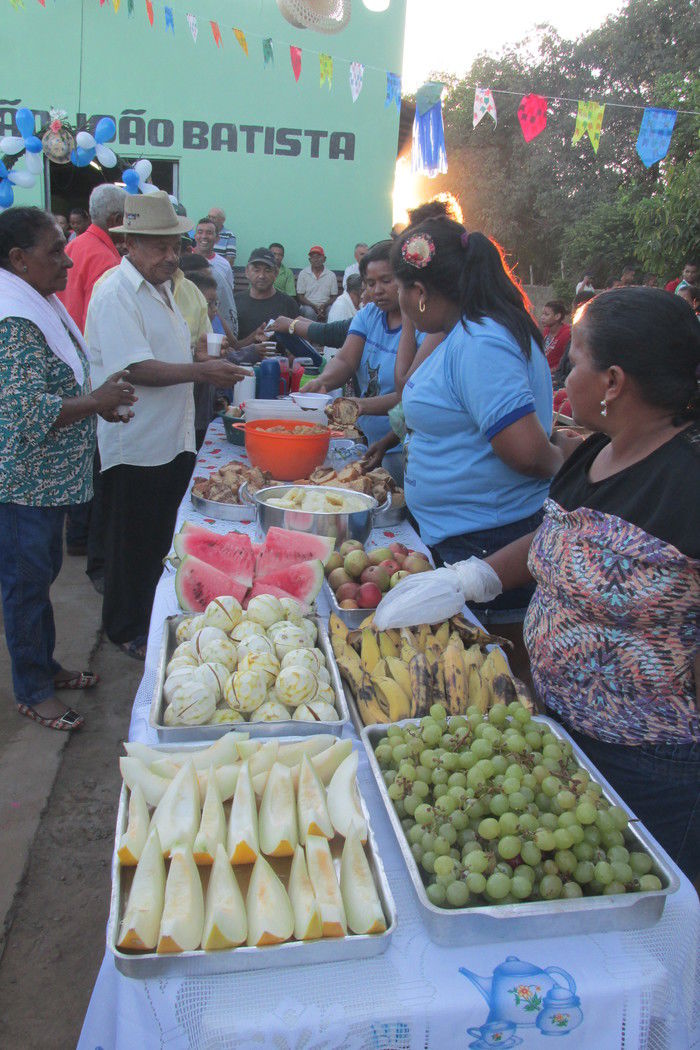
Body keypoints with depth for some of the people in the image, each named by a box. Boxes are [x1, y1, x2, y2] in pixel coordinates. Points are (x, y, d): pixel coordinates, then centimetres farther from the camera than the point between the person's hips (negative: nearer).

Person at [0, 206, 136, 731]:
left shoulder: (42, 307, 10)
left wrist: (99, 402, 7)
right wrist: (96, 401, -20)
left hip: (50, 479, 10)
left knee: (44, 571, 21)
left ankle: (45, 664, 38)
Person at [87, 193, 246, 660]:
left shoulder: (160, 287, 16)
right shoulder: (116, 293, -16)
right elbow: (135, 368, -25)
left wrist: (214, 365, 15)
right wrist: (200, 371, -31)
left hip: (173, 438, 9)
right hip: (135, 446, -9)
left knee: (165, 539, 17)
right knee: (135, 544, 4)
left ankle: (160, 617, 33)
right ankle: (130, 632, 19)